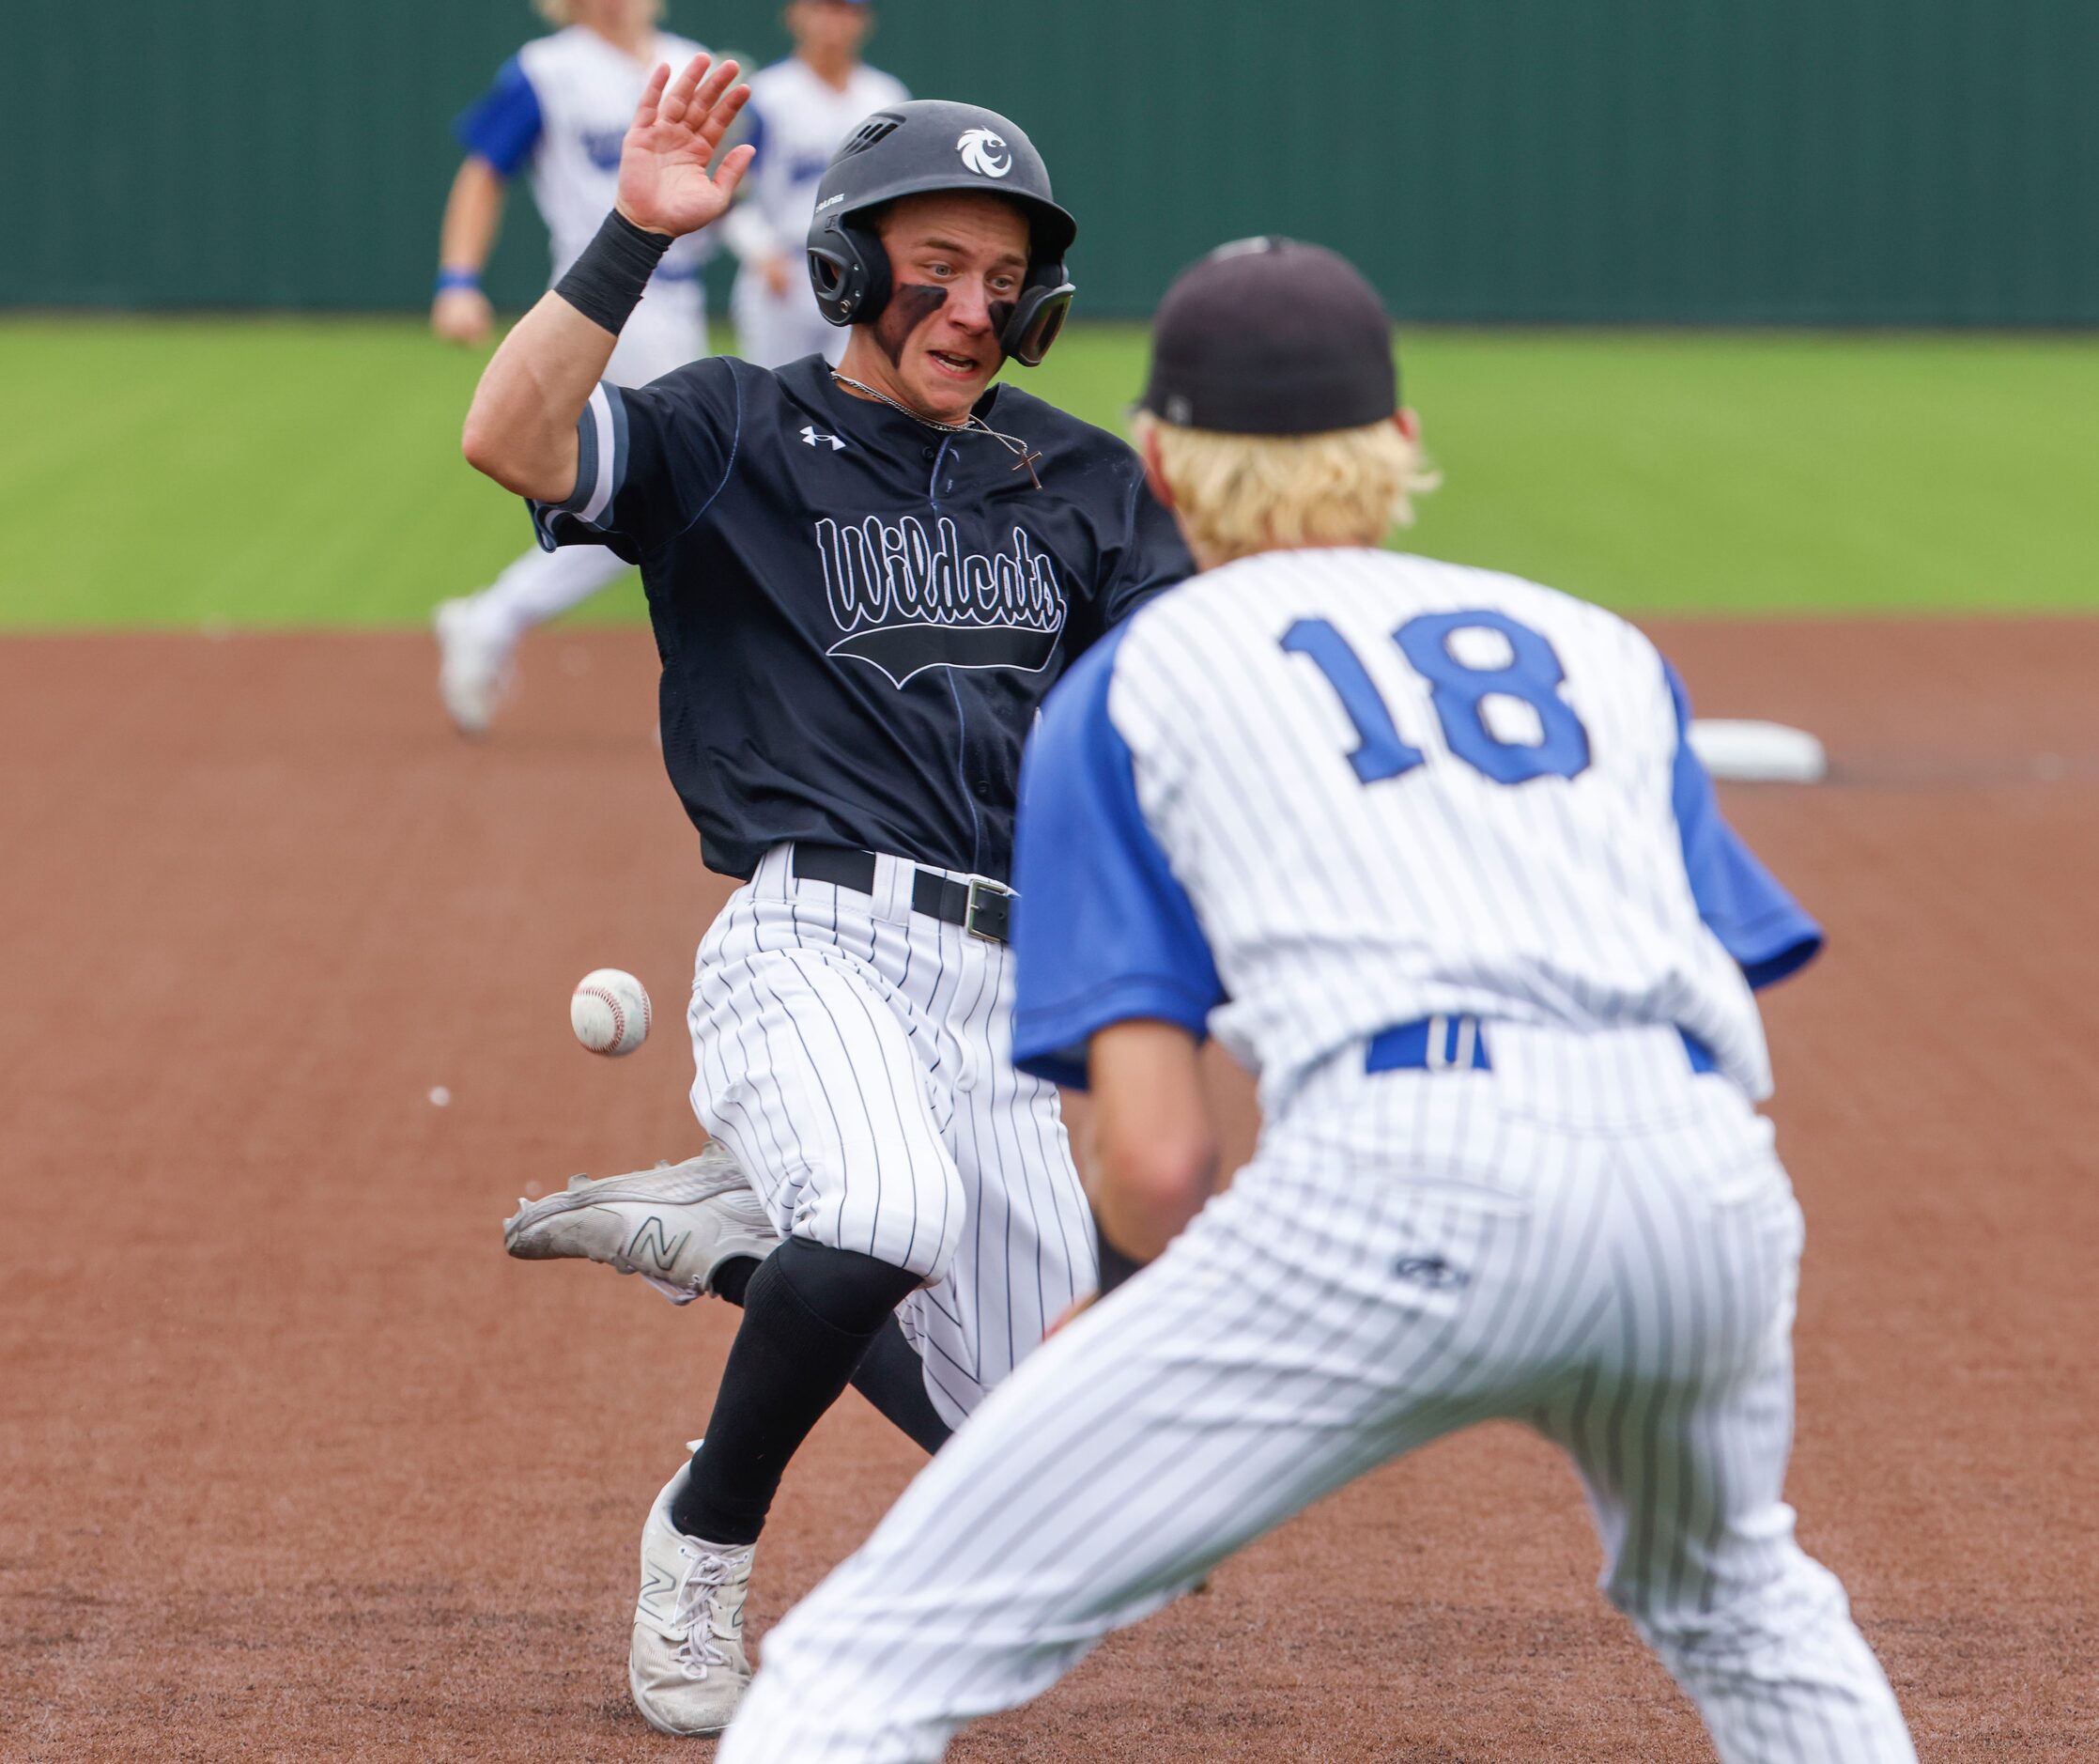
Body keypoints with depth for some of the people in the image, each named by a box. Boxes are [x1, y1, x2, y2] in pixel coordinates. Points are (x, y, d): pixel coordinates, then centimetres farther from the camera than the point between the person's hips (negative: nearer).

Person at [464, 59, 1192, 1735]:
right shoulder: (738, 437, 3)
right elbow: (512, 439, -15)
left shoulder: (1084, 485, 17)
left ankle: (728, 1234, 28)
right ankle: (704, 1546, -11)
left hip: (1007, 988, 6)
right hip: (813, 947, -6)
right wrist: (633, 241, -23)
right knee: (893, 1207, -38)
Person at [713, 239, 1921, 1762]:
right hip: (1712, 1183, 5)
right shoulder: (1601, 647, 30)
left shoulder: (1136, 682, 19)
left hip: (1408, 1179, -5)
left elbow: (1153, 1155, 8)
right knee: (1731, 1594, 38)